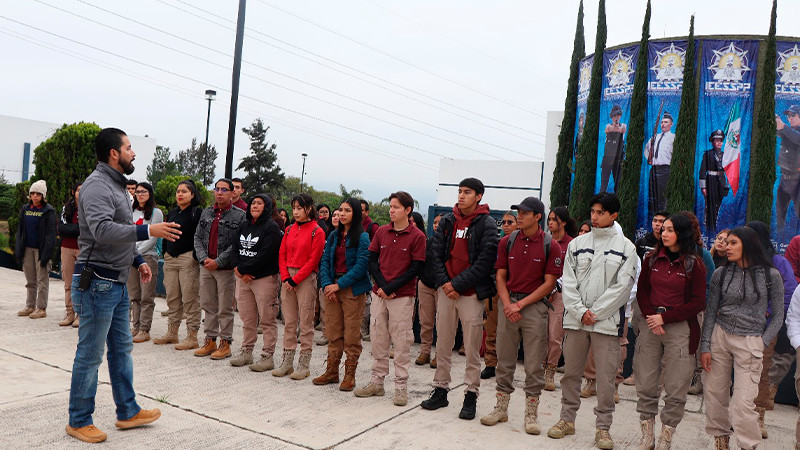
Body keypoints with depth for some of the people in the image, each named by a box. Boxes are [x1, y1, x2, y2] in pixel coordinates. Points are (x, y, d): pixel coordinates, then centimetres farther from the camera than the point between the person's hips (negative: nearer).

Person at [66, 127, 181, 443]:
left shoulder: (116, 185, 16)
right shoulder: (97, 185, -16)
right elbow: (102, 230, -31)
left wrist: (138, 260, 15)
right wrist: (148, 231, -34)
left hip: (117, 283, 10)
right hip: (97, 282, -10)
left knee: (122, 349, 16)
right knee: (90, 354, 1)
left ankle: (128, 412, 27)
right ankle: (78, 422, 16)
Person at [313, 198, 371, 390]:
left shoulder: (362, 237, -7)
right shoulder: (333, 235, 11)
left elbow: (361, 266, -14)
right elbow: (324, 260, 9)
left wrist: (339, 285, -14)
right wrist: (326, 284, -5)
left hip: (353, 290, -5)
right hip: (333, 288, 6)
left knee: (351, 334, 0)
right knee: (332, 331, 10)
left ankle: (350, 374, 11)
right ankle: (332, 371, 21)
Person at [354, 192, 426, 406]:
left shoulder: (417, 236, -6)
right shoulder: (381, 232, 7)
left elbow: (415, 269, -9)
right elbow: (372, 261, 7)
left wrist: (390, 288, -13)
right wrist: (381, 286, -8)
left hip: (402, 296, -4)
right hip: (379, 294, 4)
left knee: (401, 342, 0)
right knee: (378, 339, 10)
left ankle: (401, 386, 10)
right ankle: (377, 381, 22)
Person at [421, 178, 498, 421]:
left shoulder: (487, 224, -4)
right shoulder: (447, 221, 10)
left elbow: (485, 262, -11)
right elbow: (435, 253, 8)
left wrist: (457, 284, -13)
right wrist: (444, 282, -5)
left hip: (471, 293, -4)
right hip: (446, 291, 4)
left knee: (472, 348, 1)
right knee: (443, 344, 11)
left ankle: (471, 396, 12)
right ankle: (440, 389, 22)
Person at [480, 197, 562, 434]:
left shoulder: (551, 246, -3)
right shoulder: (507, 242, 6)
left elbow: (549, 283, -5)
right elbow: (500, 276, 7)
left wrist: (521, 304, -11)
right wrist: (508, 304, -7)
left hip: (535, 305, -3)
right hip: (508, 303, 3)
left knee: (534, 363, 3)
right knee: (504, 359, 9)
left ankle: (531, 414, 15)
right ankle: (501, 408, 21)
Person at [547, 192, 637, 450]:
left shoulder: (626, 247, 2)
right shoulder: (577, 244, 10)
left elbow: (622, 287, -5)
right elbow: (568, 283, 5)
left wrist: (594, 312, -10)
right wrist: (580, 311, -8)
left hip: (607, 321, -3)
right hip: (575, 319, 3)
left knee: (606, 376, 1)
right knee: (571, 372, 10)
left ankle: (603, 427, 14)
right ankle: (567, 419, 24)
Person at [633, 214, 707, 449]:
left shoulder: (694, 264, -2)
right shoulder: (652, 259, 8)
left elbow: (698, 303, -3)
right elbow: (642, 291, 9)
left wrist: (665, 317, -10)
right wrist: (651, 317, -7)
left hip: (680, 328, -3)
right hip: (650, 326, 3)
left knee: (676, 390, 1)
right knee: (645, 386, 6)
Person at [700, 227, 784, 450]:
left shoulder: (771, 275, -2)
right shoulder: (721, 274, 3)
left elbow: (778, 315, 5)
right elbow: (710, 312, 5)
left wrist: (762, 343, -3)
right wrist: (705, 346, 1)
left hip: (750, 342, -3)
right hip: (719, 337, 3)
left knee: (743, 402, -8)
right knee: (714, 394, 6)